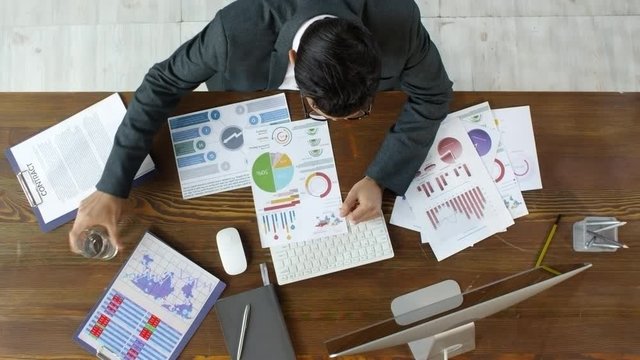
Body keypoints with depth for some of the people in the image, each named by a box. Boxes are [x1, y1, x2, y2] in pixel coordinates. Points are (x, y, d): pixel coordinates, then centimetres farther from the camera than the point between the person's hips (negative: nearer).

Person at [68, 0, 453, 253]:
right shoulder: (238, 33, -45)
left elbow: (433, 96, -25)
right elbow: (163, 83, -31)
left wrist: (381, 178, -37)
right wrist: (113, 187, -32)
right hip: (248, 105, 0)